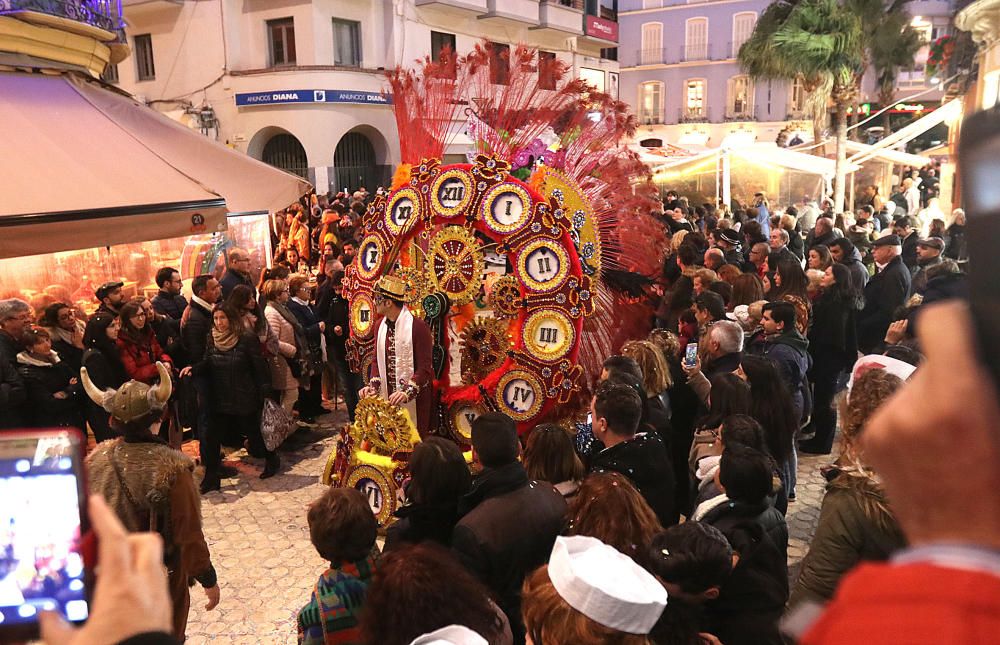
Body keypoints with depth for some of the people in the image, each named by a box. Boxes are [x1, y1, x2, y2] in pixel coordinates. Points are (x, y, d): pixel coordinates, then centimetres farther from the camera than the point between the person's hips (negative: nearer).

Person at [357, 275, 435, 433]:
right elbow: (377, 360, 12)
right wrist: (373, 386, -3)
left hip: (413, 400, -6)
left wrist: (407, 392, -27)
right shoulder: (381, 325, 9)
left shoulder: (418, 326, -14)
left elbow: (424, 368, -16)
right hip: (387, 398, 6)